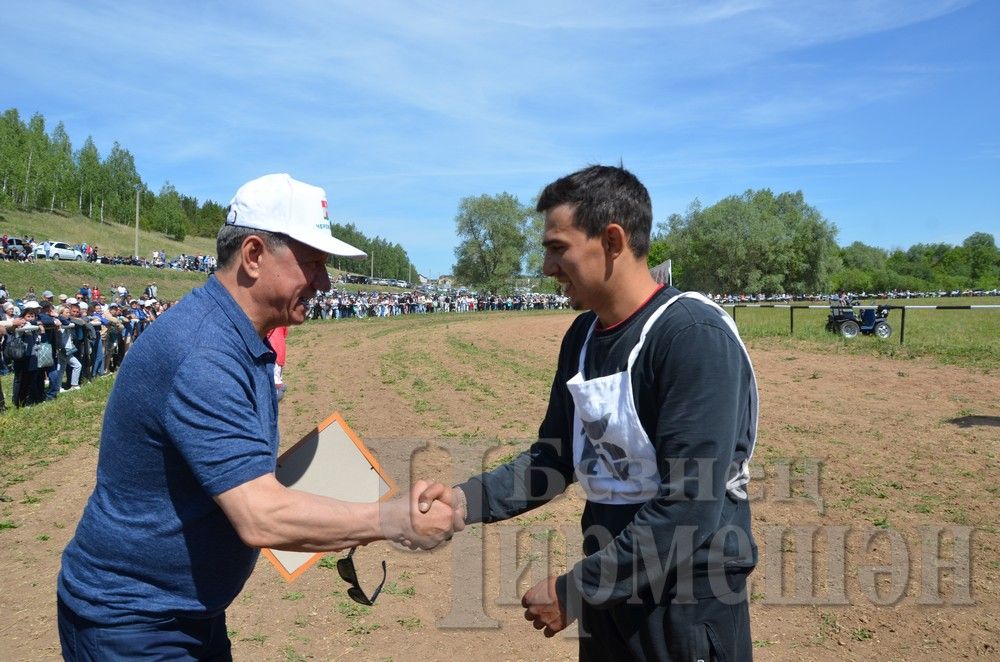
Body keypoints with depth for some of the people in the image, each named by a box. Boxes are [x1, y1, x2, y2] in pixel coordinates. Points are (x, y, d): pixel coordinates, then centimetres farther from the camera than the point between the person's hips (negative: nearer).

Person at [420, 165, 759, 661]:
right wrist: (466, 500, -6)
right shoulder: (582, 337, 3)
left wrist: (574, 591, -18)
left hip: (690, 610, -7)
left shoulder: (695, 335, -21)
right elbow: (554, 457, 9)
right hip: (608, 593, 7)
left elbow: (690, 508, -25)